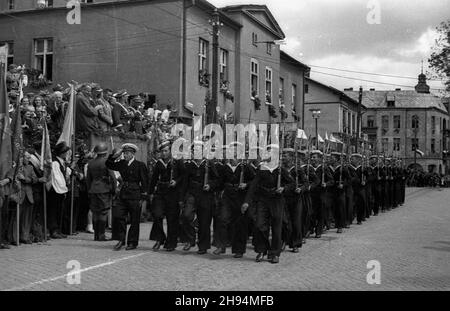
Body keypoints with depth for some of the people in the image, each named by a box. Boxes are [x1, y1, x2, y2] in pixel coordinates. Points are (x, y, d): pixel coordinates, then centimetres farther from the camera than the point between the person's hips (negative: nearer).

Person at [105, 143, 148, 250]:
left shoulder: (140, 165, -5)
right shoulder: (122, 164, 10)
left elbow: (144, 182, -6)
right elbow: (108, 165, 17)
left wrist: (143, 197, -10)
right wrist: (114, 156, 1)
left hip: (134, 196, -5)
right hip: (123, 195, 5)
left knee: (134, 221, 3)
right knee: (118, 216, -1)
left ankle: (132, 242, 13)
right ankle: (121, 240, 11)